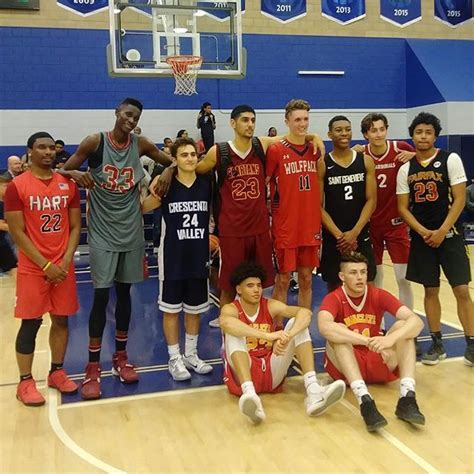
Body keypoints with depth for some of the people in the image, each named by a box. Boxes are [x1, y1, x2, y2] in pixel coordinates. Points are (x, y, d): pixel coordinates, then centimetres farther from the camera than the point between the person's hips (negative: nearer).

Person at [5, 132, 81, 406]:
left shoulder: (68, 185, 5)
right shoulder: (17, 186, -8)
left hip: (64, 267, 4)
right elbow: (17, 233, -10)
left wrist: (66, 261, -6)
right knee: (31, 322, 1)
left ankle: (57, 371, 26)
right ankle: (26, 382, 14)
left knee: (62, 319, 10)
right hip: (32, 268, -4)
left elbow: (75, 226, 6)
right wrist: (45, 265, -13)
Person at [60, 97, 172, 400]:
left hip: (132, 231, 3)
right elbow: (63, 172, -2)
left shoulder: (141, 144, 1)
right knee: (101, 295, -4)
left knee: (124, 292, 11)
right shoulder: (95, 142, -7)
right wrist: (76, 174, -24)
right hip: (103, 232, -3)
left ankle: (121, 357, 25)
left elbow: (172, 162, 13)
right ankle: (93, 367, 7)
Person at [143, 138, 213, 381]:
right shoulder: (167, 186, -7)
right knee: (171, 309, 6)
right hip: (173, 256, -3)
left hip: (199, 255, 3)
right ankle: (174, 358, 20)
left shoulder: (207, 184, -1)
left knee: (195, 308, 14)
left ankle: (191, 354, 30)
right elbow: (140, 209, -1)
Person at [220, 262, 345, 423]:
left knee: (297, 323, -13)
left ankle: (313, 392, -29)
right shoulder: (230, 309, -7)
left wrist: (288, 336, -36)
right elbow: (225, 322, -35)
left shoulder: (271, 306, 2)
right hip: (243, 375, -3)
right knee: (233, 332, -28)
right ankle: (249, 394, -50)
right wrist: (267, 335, -44)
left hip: (272, 373, 3)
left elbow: (305, 313, -16)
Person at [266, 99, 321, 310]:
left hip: (310, 228, 5)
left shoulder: (315, 150, 8)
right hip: (285, 229, -4)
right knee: (283, 280, 3)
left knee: (306, 279, 12)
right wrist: (271, 210, -6)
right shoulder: (276, 150, -8)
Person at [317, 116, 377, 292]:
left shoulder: (366, 161, 3)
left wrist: (354, 232, -12)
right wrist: (338, 234, -14)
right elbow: (318, 206, -6)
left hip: (361, 236, 2)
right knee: (334, 287, 6)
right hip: (332, 238, -2)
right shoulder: (322, 164, -3)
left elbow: (371, 200, -2)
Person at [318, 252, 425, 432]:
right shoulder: (334, 299, -12)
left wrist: (391, 339, -37)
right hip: (345, 367, -2)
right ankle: (365, 401, -44)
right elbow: (324, 327, -36)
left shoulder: (378, 295, -4)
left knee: (403, 326, -17)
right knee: (337, 332, -30)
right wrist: (370, 342, -43)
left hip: (377, 364, 3)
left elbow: (416, 321, -17)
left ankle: (407, 398, -30)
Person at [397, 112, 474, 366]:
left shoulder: (450, 160, -4)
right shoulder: (405, 169, 5)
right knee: (430, 290, 8)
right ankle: (437, 344, 18)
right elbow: (403, 207, 3)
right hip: (421, 238, 3)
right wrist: (424, 232, -10)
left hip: (449, 235, -3)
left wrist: (441, 231, -14)